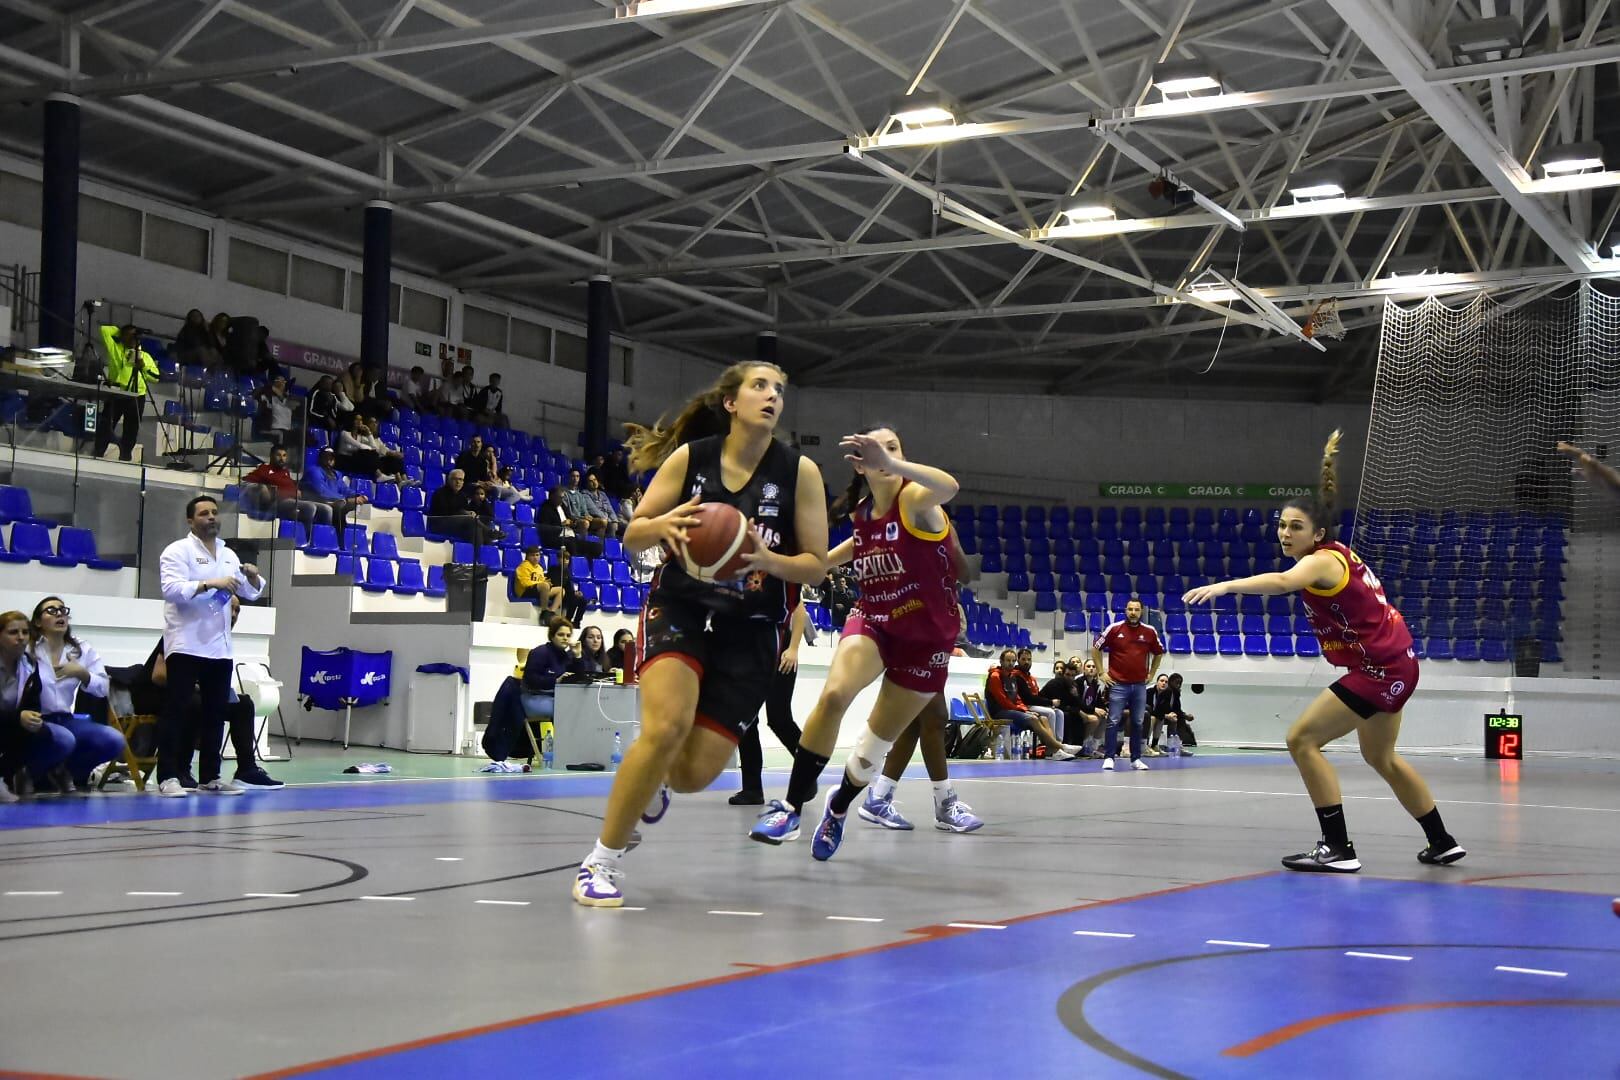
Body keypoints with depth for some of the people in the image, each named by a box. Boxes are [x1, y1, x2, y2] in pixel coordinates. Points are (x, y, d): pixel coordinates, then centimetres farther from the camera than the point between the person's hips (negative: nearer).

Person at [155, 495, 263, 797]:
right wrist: (210, 584, -27)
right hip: (186, 645, -7)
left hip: (220, 647, 7)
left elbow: (250, 592, 18)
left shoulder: (228, 555, 17)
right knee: (177, 710, -7)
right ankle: (168, 777, -7)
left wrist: (252, 577, -4)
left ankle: (210, 777, 13)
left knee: (215, 713, 8)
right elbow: (172, 589, -18)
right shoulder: (178, 551, -3)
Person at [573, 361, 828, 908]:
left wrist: (769, 560, -23)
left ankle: (657, 777, 37)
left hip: (750, 631, 1)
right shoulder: (689, 457, -4)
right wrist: (664, 525, -22)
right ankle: (602, 861, -11)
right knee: (666, 726, -27)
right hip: (679, 610, -1)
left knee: (696, 772, -4)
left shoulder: (799, 471, -5)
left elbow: (816, 564, -2)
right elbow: (631, 535, 1)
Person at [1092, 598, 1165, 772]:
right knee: (1114, 721, -5)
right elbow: (1096, 649, 4)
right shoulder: (1114, 629, -3)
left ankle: (1136, 759, 15)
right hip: (1118, 684, -3)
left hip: (1140, 685, 3)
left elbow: (1159, 653, 20)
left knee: (1138, 723, 7)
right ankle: (1109, 758, -1)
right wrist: (1101, 673, 1)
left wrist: (1151, 674, 14)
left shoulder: (1149, 632, 3)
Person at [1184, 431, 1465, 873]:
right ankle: (1442, 843, 39)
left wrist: (1225, 585, -57)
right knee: (1381, 757, 26)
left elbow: (1283, 581, -44)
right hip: (1393, 665, 11)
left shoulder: (1322, 561, -21)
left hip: (1379, 670, -11)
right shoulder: (1337, 553, 5)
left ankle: (1338, 849, -13)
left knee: (1302, 739, -13)